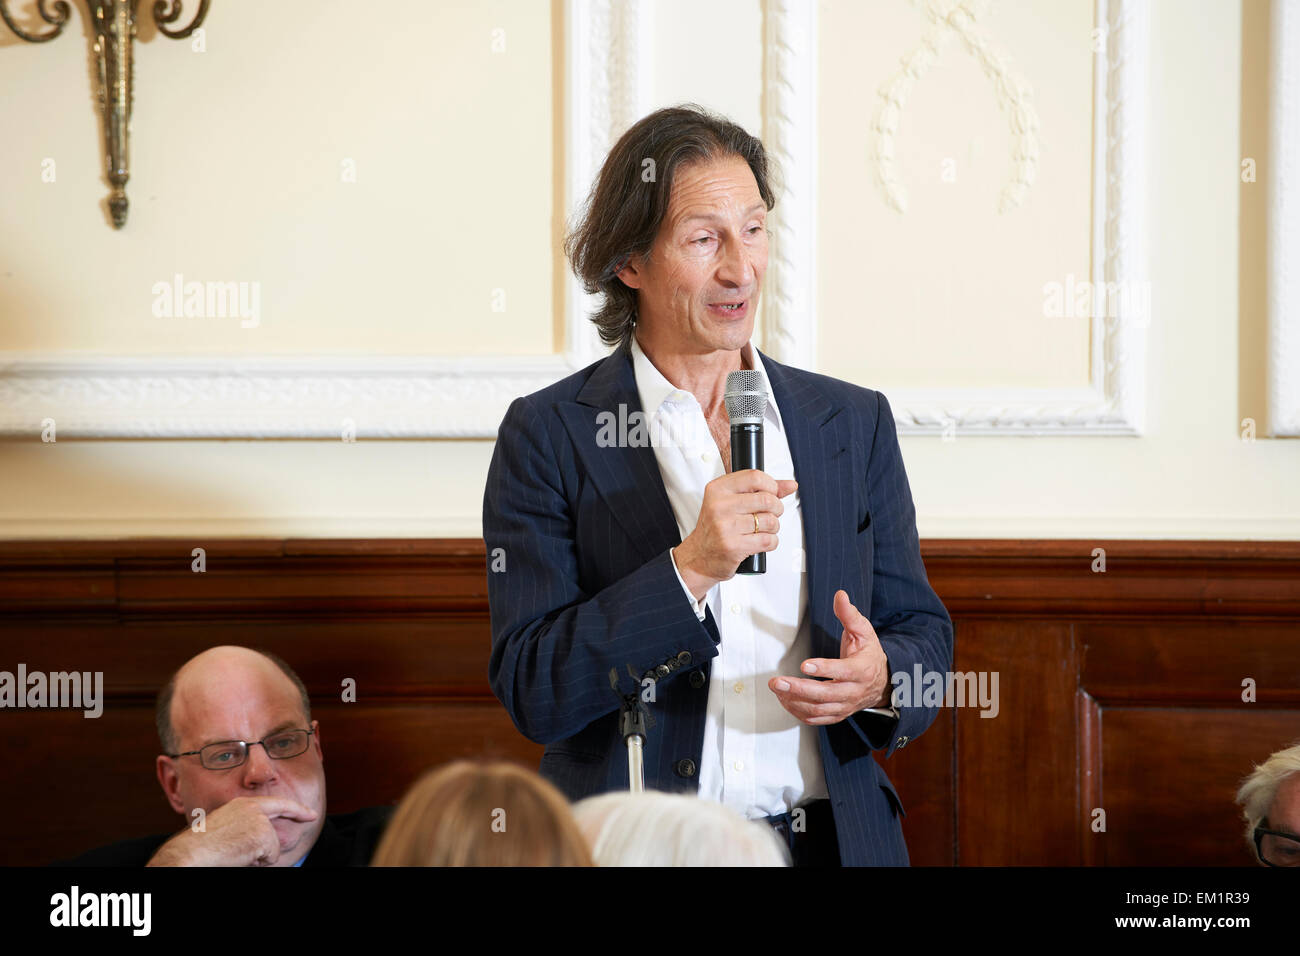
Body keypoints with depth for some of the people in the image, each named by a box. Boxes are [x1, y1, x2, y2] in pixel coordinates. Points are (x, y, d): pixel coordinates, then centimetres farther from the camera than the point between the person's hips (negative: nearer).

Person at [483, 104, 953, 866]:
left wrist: (879, 681, -9)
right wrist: (689, 569, -17)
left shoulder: (854, 424, 9)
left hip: (832, 839, 3)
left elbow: (923, 633, 12)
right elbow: (532, 691, -7)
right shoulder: (550, 435, -1)